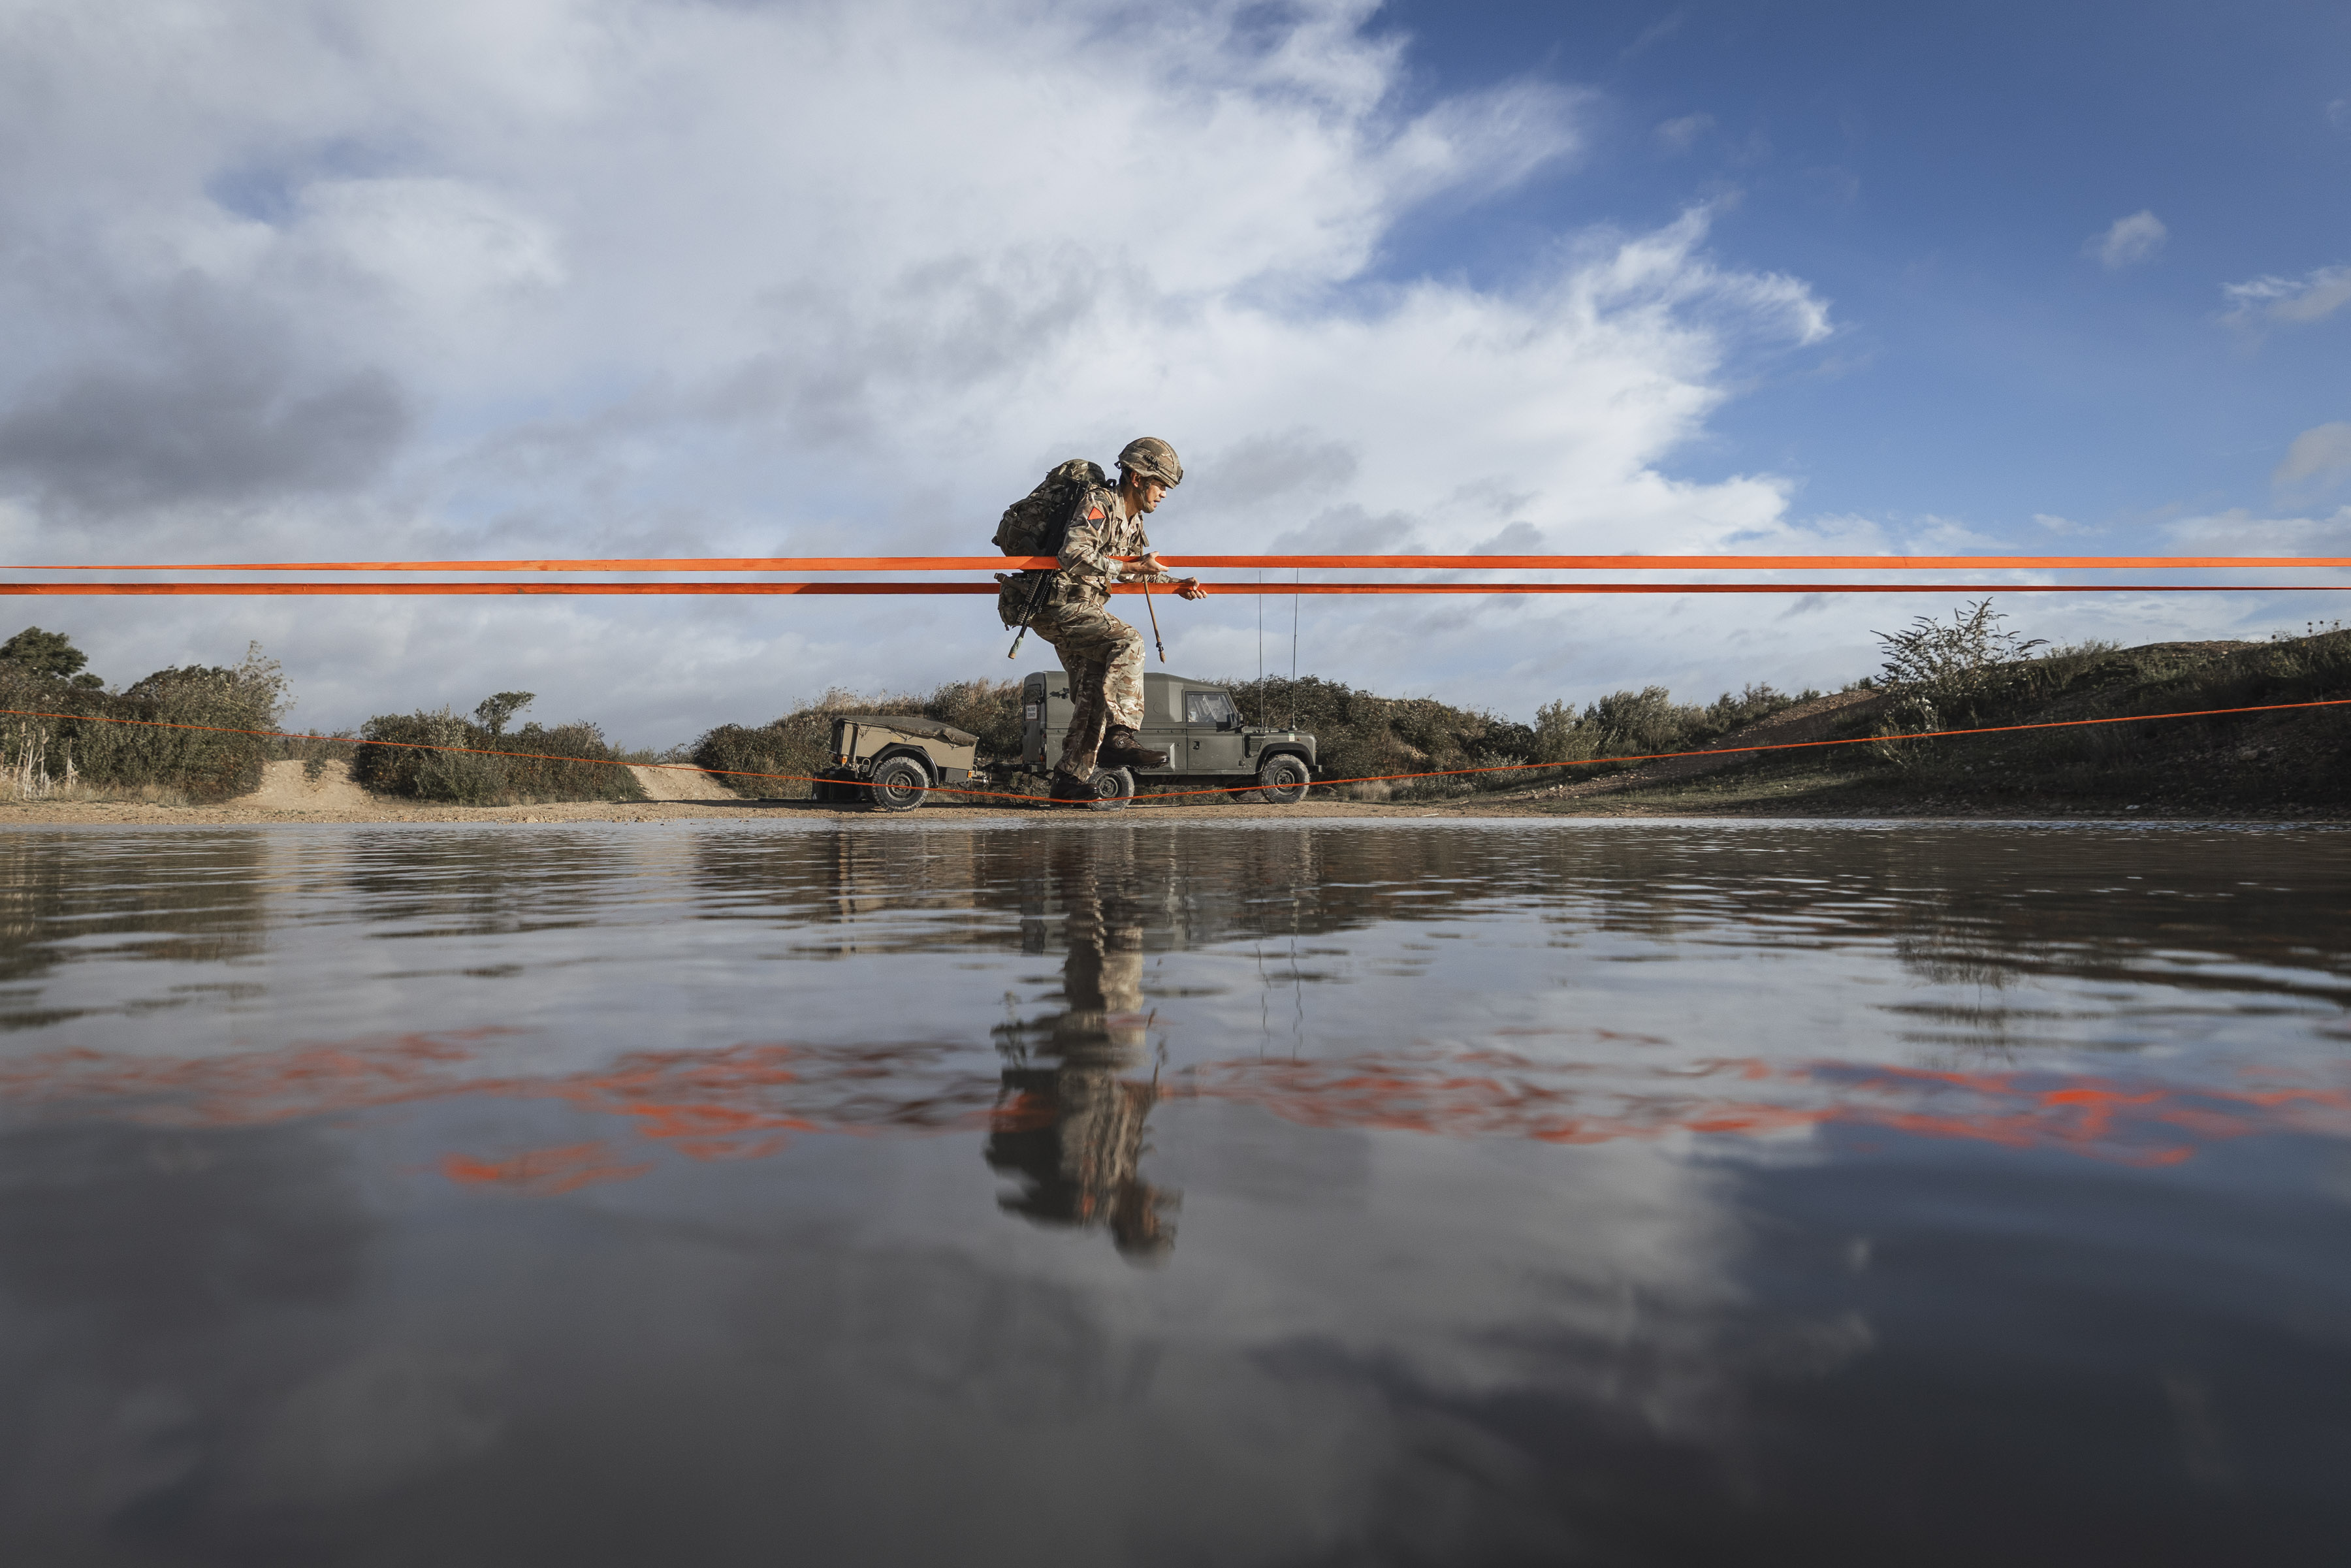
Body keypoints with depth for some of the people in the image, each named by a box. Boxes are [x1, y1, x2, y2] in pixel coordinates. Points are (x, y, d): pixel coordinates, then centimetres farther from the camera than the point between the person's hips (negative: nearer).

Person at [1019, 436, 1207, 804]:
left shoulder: (1132, 523, 15)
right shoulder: (1099, 504, -14)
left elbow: (1136, 573, 30)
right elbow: (1075, 555, -29)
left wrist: (1178, 586, 18)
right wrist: (1133, 567, -27)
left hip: (1078, 611, 10)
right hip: (1058, 605, -10)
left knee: (1094, 691, 7)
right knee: (1126, 640, -26)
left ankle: (1071, 778, 11)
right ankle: (1118, 736, -29)